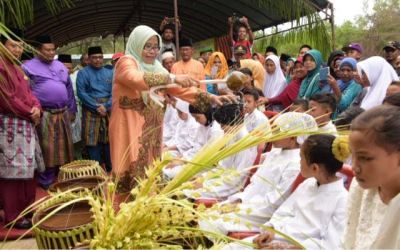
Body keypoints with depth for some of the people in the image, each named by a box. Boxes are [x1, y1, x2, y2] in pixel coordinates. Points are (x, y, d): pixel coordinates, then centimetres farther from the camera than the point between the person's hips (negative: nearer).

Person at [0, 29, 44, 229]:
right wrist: (30, 113, -9)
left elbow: (28, 92, 17)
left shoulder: (17, 68, 17)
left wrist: (37, 107, -4)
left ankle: (27, 207, 24)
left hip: (26, 124, 9)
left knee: (27, 168, 13)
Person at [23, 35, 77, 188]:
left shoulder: (60, 66, 15)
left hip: (63, 114, 6)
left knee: (64, 147, 12)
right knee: (47, 149, -3)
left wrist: (72, 110, 17)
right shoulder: (28, 67, -3)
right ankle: (46, 181, 9)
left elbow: (69, 89, 19)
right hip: (44, 115, -6)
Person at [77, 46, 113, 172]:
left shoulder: (109, 73, 11)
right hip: (91, 110, -2)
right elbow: (81, 93, -6)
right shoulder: (83, 73, 3)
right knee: (93, 141, -2)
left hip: (108, 110, 3)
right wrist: (96, 106, -13)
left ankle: (110, 169, 16)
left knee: (108, 140, 6)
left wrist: (106, 106, -12)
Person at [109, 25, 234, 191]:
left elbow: (179, 89, 8)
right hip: (130, 127, -7)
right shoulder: (126, 62, -7)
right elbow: (136, 79, -29)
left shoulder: (156, 67, 13)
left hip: (151, 128, 7)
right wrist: (172, 78, -37)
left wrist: (210, 98, -3)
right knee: (133, 171, -7)